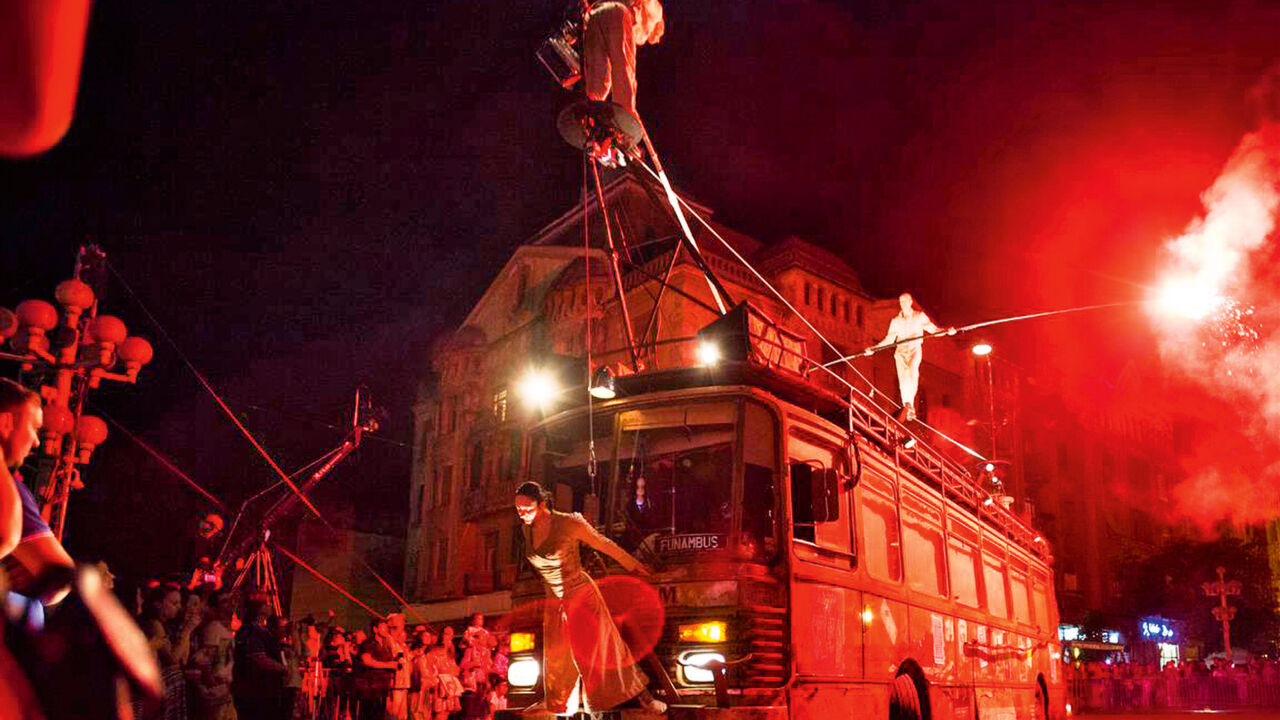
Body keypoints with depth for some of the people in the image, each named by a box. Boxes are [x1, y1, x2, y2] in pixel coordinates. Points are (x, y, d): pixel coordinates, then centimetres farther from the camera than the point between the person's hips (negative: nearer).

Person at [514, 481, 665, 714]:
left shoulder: (568, 524, -21)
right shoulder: (526, 529, -5)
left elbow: (604, 544, -9)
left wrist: (634, 565, 1)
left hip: (582, 595, -5)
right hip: (554, 602, 5)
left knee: (604, 648, -1)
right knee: (556, 656, 18)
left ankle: (643, 696, 10)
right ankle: (554, 703, 37)